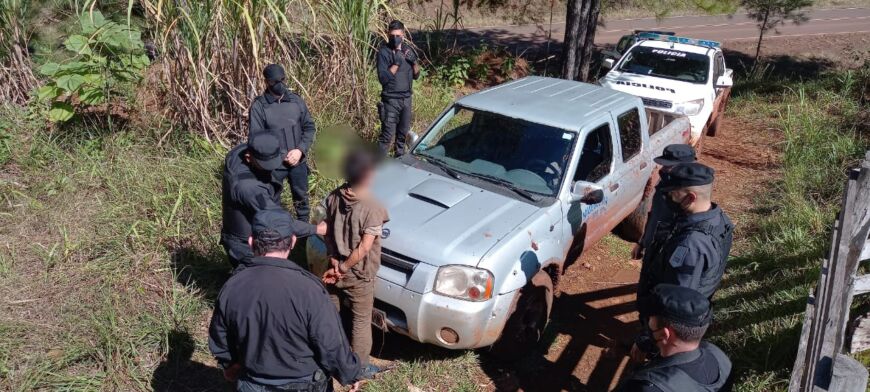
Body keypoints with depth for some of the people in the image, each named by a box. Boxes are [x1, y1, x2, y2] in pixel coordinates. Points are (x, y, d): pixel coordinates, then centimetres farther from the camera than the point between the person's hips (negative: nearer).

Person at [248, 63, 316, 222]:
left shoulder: (296, 100, -1)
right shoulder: (258, 106, -11)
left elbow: (309, 127, 4)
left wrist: (300, 150, -11)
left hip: (298, 162, 3)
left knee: (301, 197, 20)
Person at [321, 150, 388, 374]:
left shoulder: (333, 198, -8)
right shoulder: (373, 206, -25)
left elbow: (329, 233, -2)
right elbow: (365, 247, -24)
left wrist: (334, 262, -3)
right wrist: (343, 267, -14)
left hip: (335, 270, 5)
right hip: (359, 275, -5)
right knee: (361, 322, 14)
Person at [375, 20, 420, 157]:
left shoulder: (408, 49, 6)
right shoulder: (384, 52, -10)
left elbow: (416, 75, 9)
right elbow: (383, 78, -17)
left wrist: (414, 61, -9)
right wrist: (397, 63, -23)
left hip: (406, 98, 6)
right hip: (391, 100, -5)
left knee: (403, 133, 14)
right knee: (387, 135, -9)